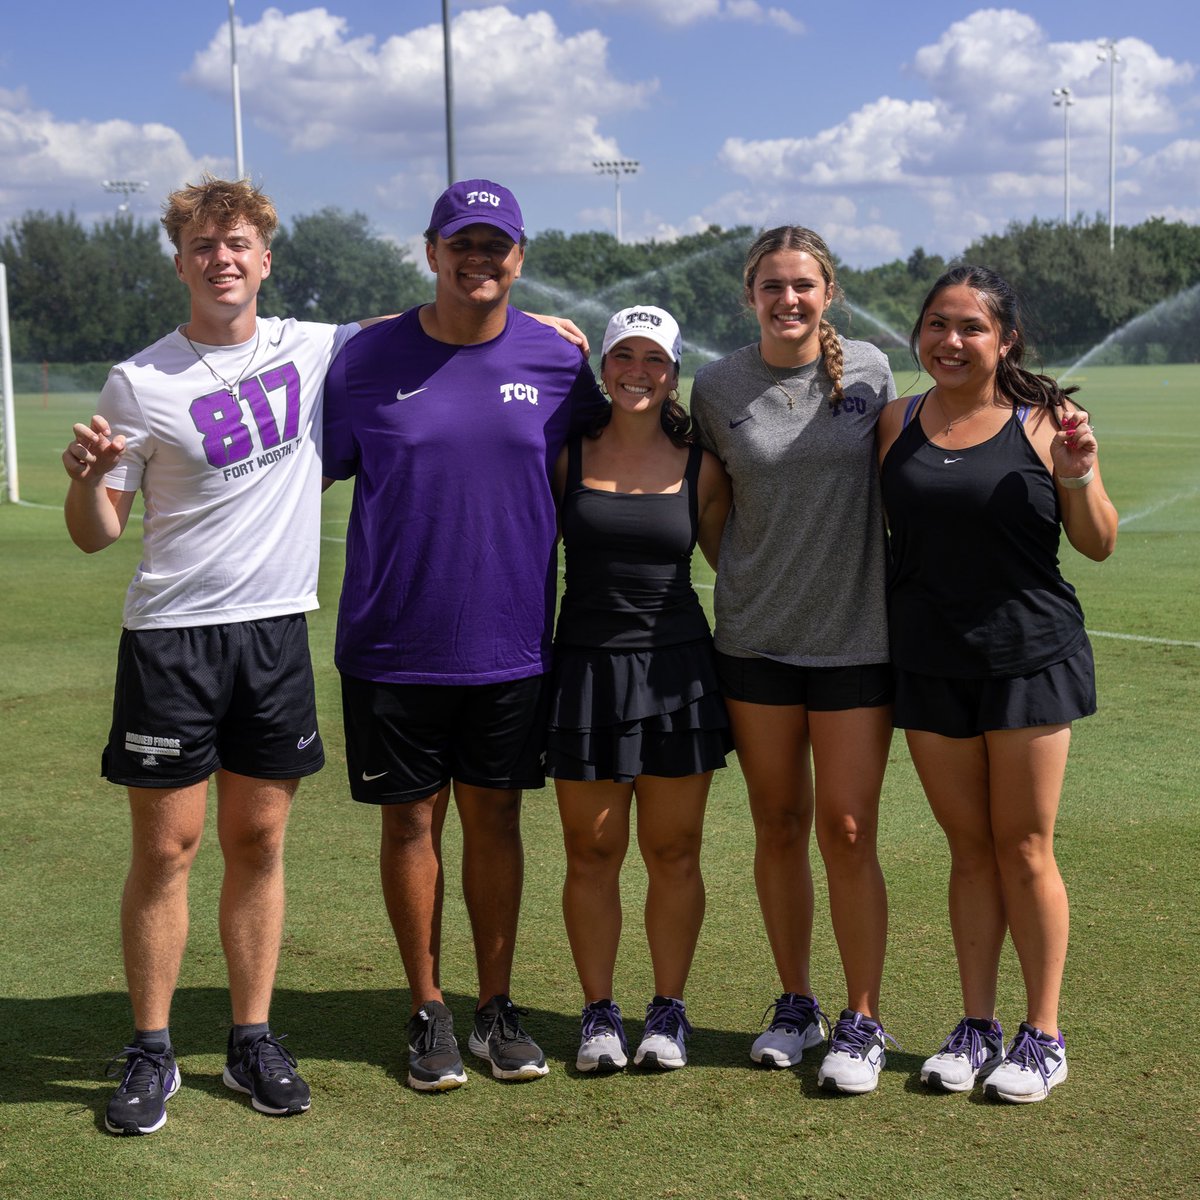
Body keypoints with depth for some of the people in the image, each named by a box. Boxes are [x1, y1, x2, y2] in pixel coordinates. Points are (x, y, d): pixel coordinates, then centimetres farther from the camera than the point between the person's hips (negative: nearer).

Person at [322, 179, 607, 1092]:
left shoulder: (557, 363, 0)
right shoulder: (368, 360, -4)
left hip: (512, 644, 1)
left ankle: (498, 1009, 24)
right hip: (393, 645, -1)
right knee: (412, 820, 8)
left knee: (495, 819, 11)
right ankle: (429, 1012, 22)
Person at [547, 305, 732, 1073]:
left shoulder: (700, 466, 3)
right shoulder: (567, 454, 2)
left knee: (673, 852, 6)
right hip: (586, 668, 0)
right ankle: (599, 1013, 19)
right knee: (593, 853, 5)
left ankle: (669, 1011, 21)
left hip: (677, 669, 0)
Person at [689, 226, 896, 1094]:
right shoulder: (717, 388, 0)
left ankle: (863, 1021, 12)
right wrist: (750, 580, 7)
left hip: (855, 635, -1)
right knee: (778, 827, 10)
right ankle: (795, 1005, 25)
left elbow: (890, 492, 8)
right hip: (755, 637, 2)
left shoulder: (870, 371, -2)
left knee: (847, 831, -2)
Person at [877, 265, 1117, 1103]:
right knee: (969, 848, 12)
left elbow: (1099, 545, -1)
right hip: (931, 664, 3)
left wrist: (1079, 473, -17)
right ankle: (976, 1027, 23)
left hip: (1030, 657, -3)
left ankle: (1042, 1036, 16)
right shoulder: (898, 424, 6)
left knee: (1025, 849, 4)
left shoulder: (1042, 422, -4)